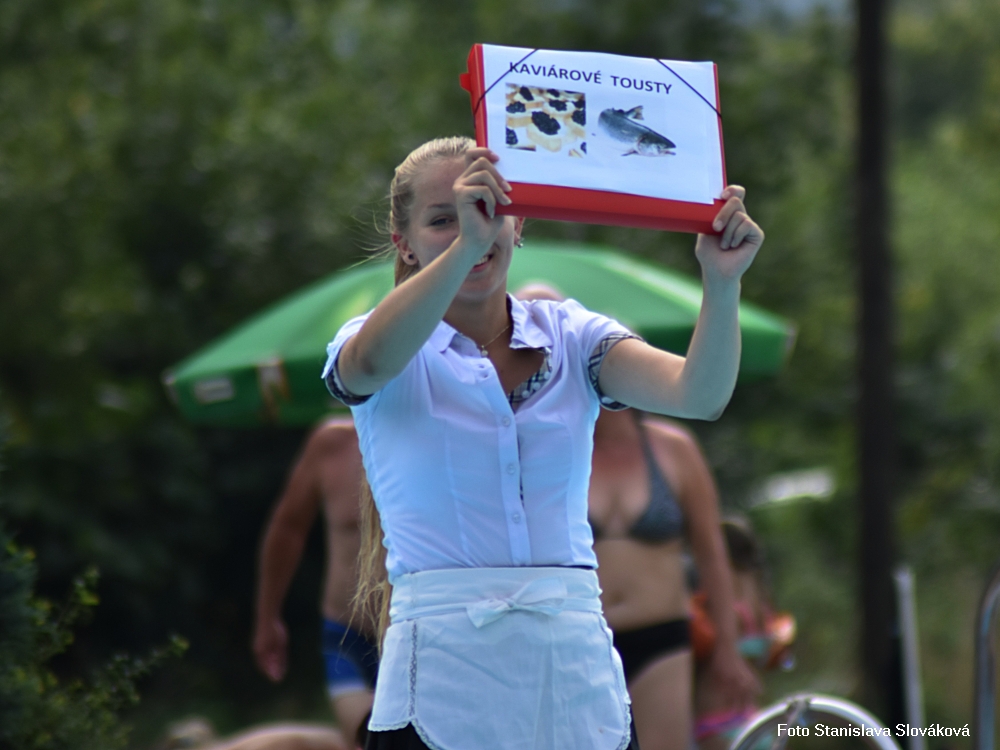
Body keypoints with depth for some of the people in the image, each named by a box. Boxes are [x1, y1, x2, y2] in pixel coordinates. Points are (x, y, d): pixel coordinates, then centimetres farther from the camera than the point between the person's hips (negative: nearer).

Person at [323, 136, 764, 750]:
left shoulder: (570, 337, 8)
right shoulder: (384, 344, 2)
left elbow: (699, 396, -9)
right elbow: (371, 363, -24)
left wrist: (722, 283, -27)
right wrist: (466, 245, -38)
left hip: (579, 678, 3)